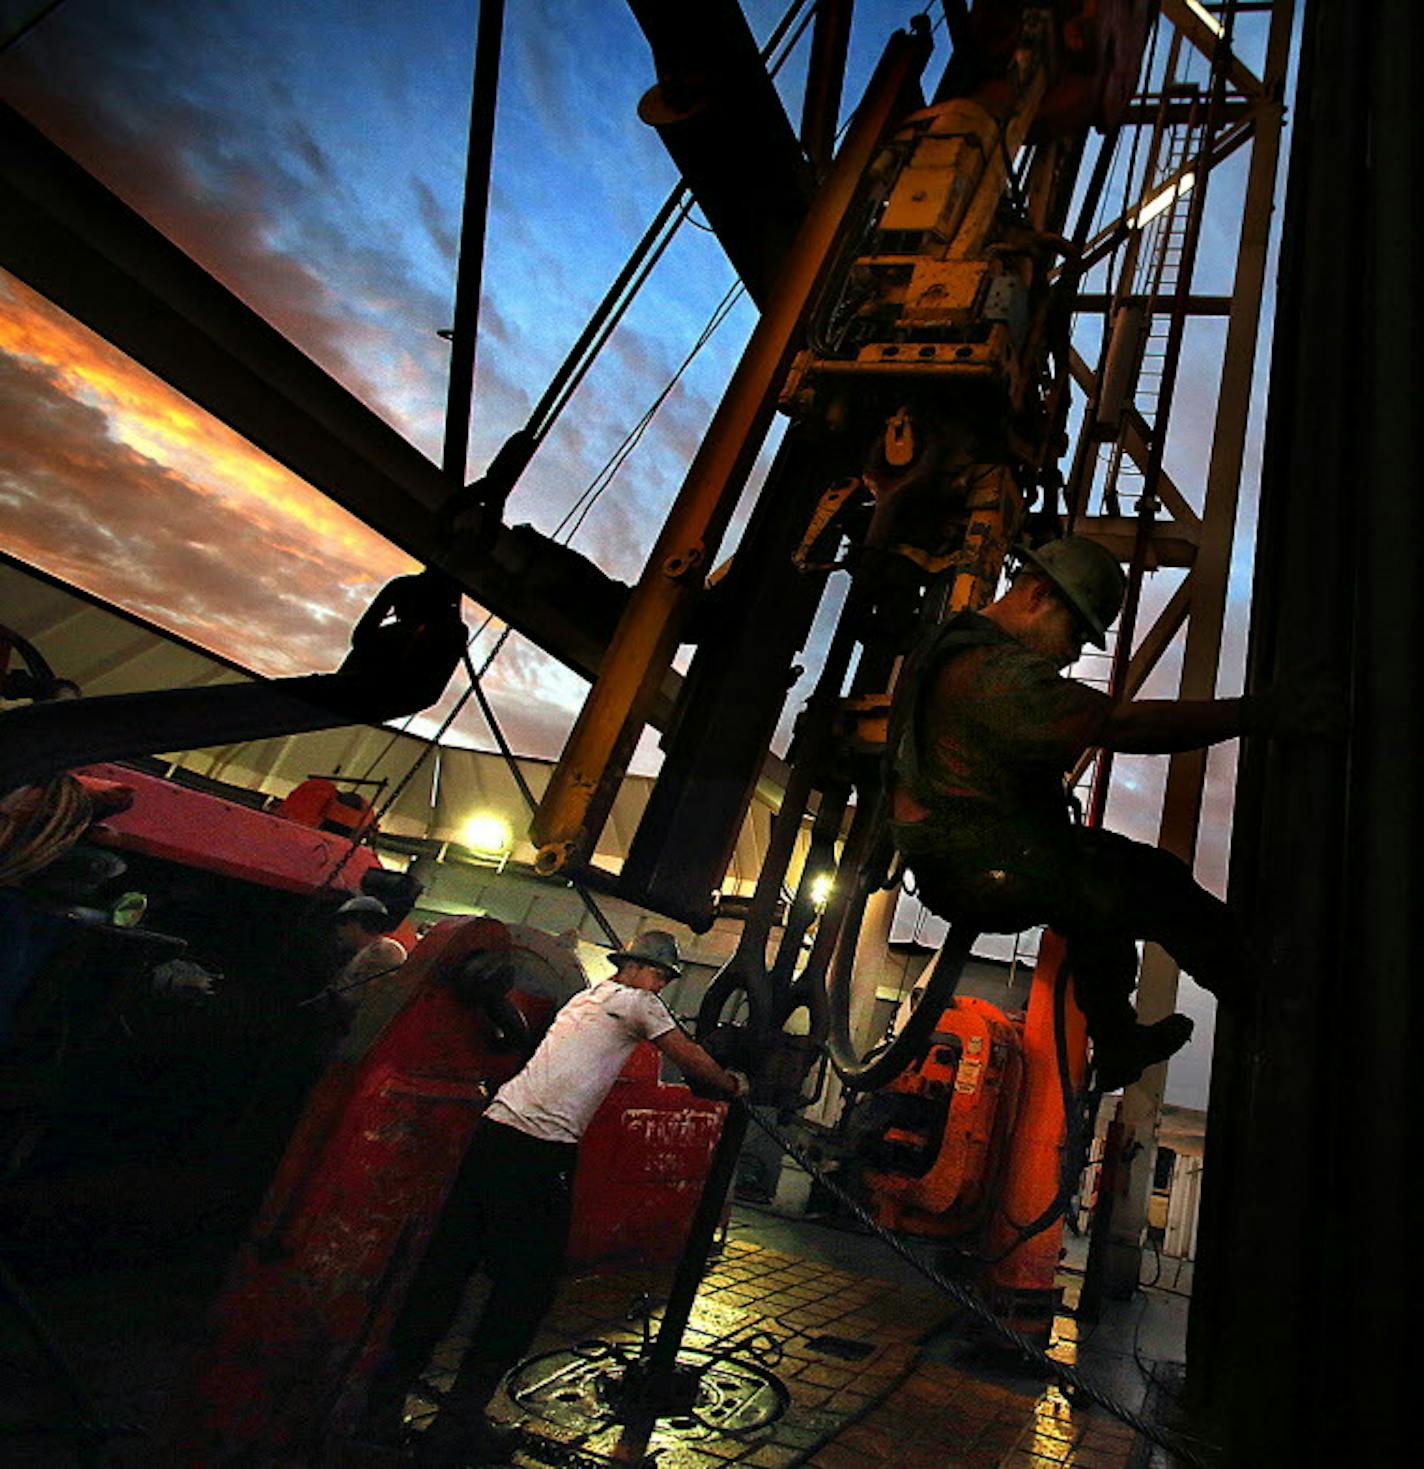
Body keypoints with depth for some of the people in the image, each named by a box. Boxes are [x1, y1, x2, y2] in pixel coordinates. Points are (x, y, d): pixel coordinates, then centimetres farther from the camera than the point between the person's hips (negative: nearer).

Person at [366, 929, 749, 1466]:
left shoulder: (586, 997, 26)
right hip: (541, 1150, -9)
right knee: (528, 1285, 3)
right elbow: (692, 1060, 10)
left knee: (445, 1268, 12)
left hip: (494, 1127, 9)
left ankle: (381, 1401, 20)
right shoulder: (636, 1003, 2)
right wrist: (734, 1084, 27)